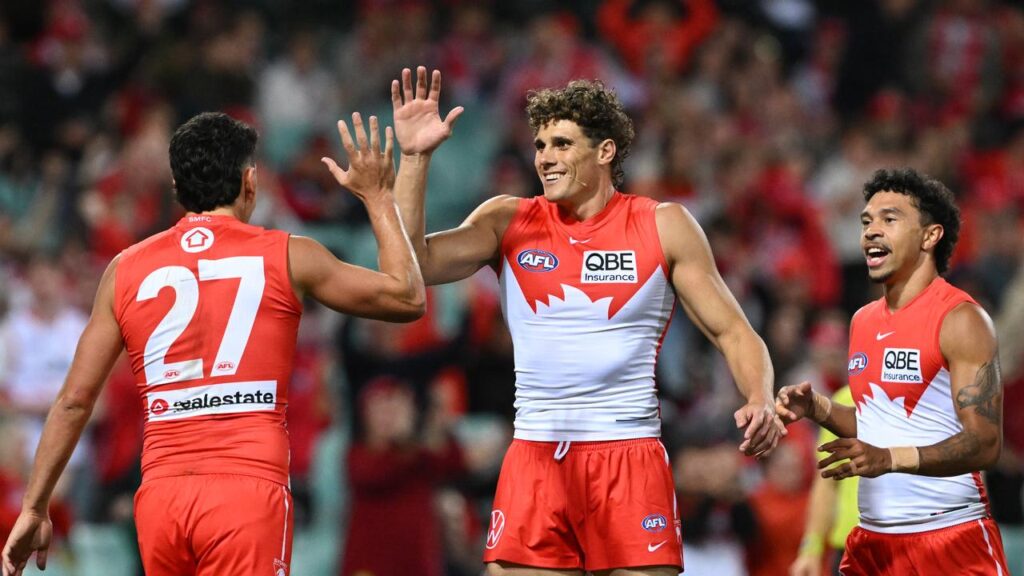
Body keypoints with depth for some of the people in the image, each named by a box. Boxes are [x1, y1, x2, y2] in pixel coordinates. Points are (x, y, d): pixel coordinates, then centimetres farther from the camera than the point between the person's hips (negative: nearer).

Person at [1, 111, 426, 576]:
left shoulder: (127, 269, 12)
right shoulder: (286, 258, 4)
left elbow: (74, 400, 11)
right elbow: (407, 298, 13)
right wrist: (378, 197, 24)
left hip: (160, 493, 4)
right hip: (247, 490, -4)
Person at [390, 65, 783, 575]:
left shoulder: (662, 227, 3)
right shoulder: (509, 222, 8)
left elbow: (732, 332, 4)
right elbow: (411, 265, -4)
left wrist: (760, 403, -15)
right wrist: (414, 158, -10)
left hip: (630, 455, -2)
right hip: (535, 457, 2)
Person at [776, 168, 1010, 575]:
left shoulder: (960, 319, -11)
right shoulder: (863, 322, 13)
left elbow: (984, 443, -18)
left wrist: (891, 459, -30)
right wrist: (817, 409, 6)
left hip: (951, 537, -7)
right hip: (872, 537, 7)